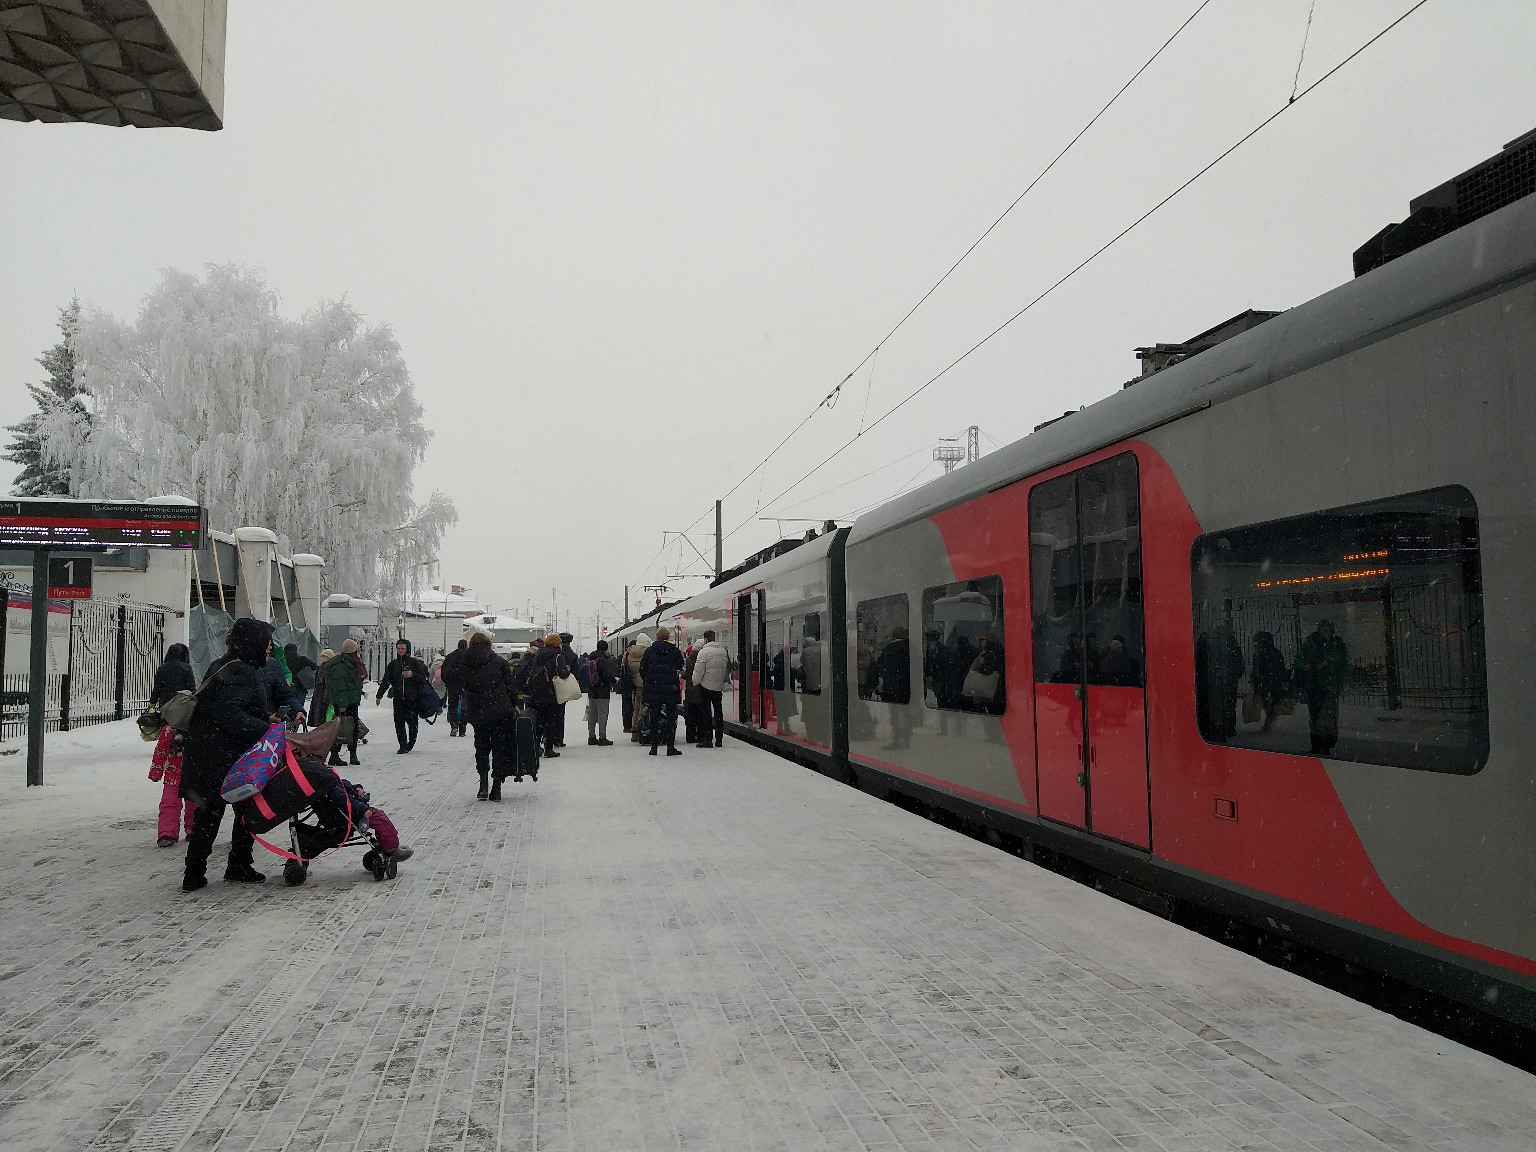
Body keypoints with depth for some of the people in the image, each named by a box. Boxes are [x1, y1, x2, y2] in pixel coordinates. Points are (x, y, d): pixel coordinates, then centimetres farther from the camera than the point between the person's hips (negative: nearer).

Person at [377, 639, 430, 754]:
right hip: (398, 698, 3)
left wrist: (412, 675, -17)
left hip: (412, 698, -3)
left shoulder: (414, 662, 2)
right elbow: (385, 681, 17)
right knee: (399, 722, -3)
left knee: (412, 721, 2)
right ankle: (403, 745, 2)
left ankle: (411, 742, 20)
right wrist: (379, 695, 12)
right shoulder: (393, 664, 13)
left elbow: (423, 678, 0)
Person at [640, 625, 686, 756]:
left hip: (653, 690, 2)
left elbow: (642, 669, 3)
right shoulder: (675, 651, -2)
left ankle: (654, 746, 9)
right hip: (671, 690, -2)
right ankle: (671, 746, 1)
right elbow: (680, 669, 2)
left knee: (655, 717, 10)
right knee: (671, 717, 5)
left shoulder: (649, 651, 1)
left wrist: (648, 682, 13)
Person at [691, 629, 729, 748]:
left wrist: (696, 682, -1)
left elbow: (698, 671, -14)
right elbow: (727, 668, 13)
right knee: (718, 712, 10)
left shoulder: (704, 651, -14)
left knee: (705, 712, -1)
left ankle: (707, 738, -3)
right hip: (719, 686, 6)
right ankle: (719, 739, 12)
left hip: (706, 686, -6)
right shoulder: (724, 651, 6)